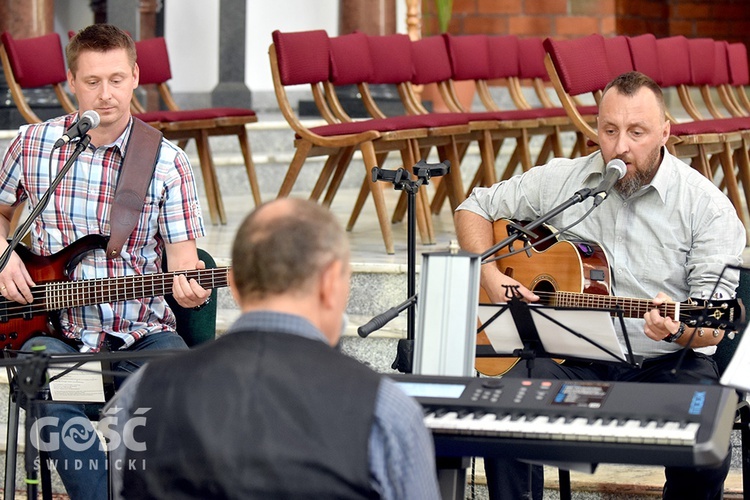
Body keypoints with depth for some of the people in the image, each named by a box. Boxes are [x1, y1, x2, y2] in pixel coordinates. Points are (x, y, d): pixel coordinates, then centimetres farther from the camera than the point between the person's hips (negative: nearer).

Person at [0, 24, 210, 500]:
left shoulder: (169, 163, 2)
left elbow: (182, 254, 0)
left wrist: (188, 285, -23)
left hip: (141, 332, 0)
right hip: (54, 329, 0)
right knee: (53, 401, -34)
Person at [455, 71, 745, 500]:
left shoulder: (706, 204, -4)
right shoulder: (559, 182, 6)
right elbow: (474, 209, 17)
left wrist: (678, 330, -31)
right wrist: (491, 278, -1)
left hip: (666, 361, -2)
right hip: (573, 359, 2)